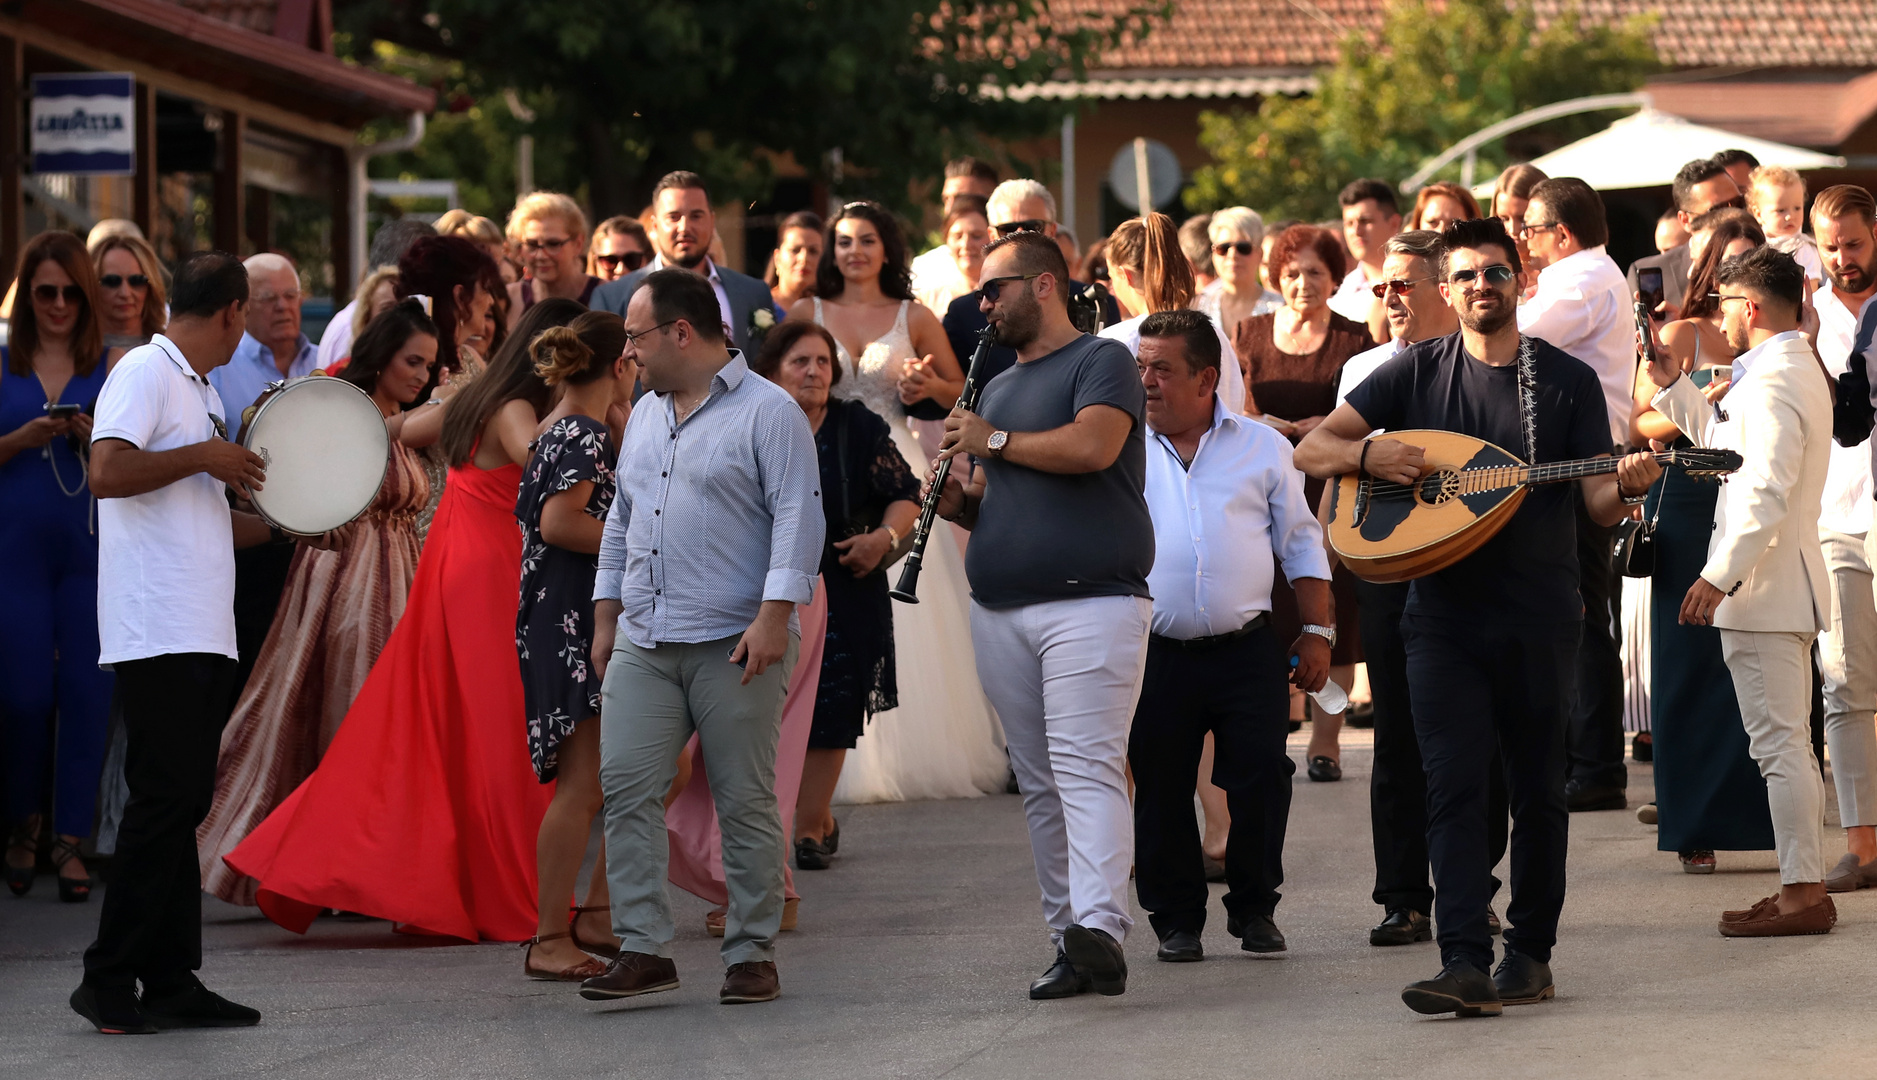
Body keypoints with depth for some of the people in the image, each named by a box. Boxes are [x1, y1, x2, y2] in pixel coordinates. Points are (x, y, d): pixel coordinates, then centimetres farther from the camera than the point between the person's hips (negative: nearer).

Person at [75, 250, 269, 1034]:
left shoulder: (200, 391, 21)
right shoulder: (145, 373, -7)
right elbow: (108, 472, -22)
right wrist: (204, 456, -14)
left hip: (203, 635, 9)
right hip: (158, 633, -9)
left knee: (182, 803, 9)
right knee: (165, 800, -11)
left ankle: (172, 983, 11)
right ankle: (109, 979, -6)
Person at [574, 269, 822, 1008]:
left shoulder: (768, 412, -4)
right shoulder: (645, 416, 19)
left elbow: (798, 517, -11)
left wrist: (775, 615, -19)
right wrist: (606, 619, 21)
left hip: (732, 646, -6)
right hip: (643, 642, 6)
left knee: (744, 802, -1)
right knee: (625, 787, -5)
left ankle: (752, 954, 7)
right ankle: (643, 948, -4)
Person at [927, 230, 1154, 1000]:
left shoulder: (1101, 362, 0)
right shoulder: (997, 387, 24)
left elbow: (1093, 446, -18)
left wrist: (994, 442, -6)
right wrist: (957, 500, 6)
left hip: (1090, 601, -8)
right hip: (999, 611, 8)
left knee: (1086, 769, -18)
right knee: (1039, 784, 5)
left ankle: (1100, 931, -28)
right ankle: (1070, 942, 8)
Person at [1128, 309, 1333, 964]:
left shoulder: (1262, 448, 8)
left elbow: (1301, 542, 11)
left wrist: (1317, 631, 5)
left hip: (1248, 649, 0)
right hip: (1157, 655, 0)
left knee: (1262, 780, -3)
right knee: (1161, 790, 3)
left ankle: (1254, 909, 14)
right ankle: (1176, 917, 15)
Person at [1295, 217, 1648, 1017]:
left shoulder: (1567, 381, 3)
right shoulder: (1418, 372, 6)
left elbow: (1598, 505, 0)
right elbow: (1310, 449, 3)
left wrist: (1625, 486, -23)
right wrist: (1368, 452, -17)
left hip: (1539, 616, 0)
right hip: (1444, 612, 0)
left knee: (1538, 790, 7)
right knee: (1453, 785, -9)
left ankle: (1531, 950, 19)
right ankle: (1464, 960, -15)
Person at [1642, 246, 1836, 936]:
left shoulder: (1772, 383, -17)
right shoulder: (1799, 372, 17)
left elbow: (1766, 492, -25)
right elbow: (1725, 443, 31)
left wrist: (1719, 576, -24)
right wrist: (1673, 385, 26)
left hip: (1766, 588, -11)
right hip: (1781, 587, 11)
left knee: (1780, 743, -10)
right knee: (1788, 744, 14)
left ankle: (1802, 891, -10)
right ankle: (1805, 887, 17)